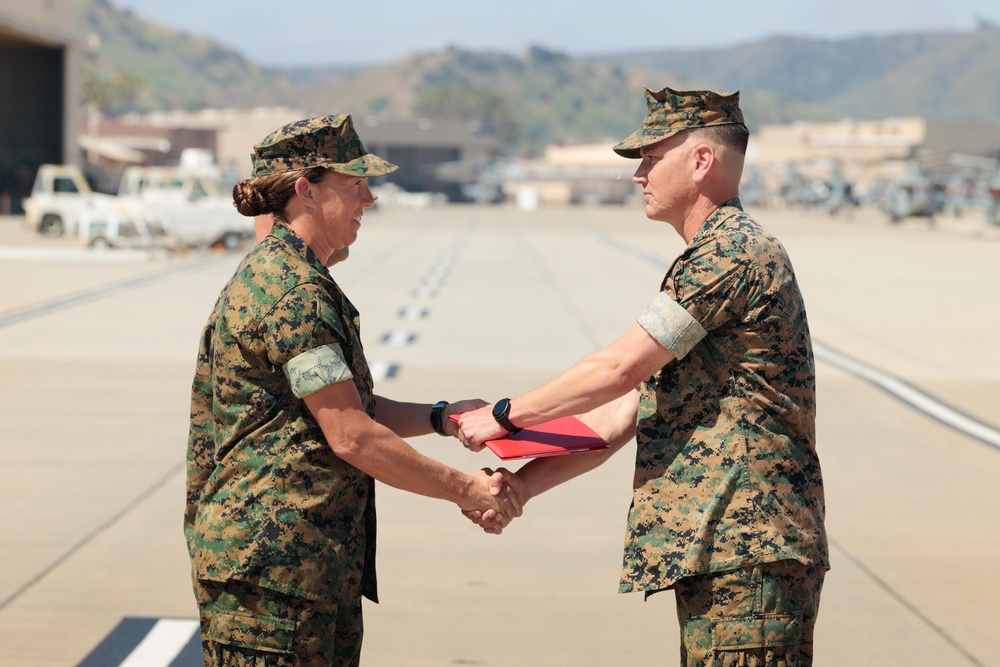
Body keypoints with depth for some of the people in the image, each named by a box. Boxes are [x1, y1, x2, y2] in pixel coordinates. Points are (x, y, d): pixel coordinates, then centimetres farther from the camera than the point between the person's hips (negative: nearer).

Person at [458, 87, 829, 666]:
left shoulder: (731, 251, -12)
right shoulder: (716, 256, 22)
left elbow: (620, 368, -14)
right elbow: (625, 413, 19)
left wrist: (506, 415, -2)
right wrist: (523, 483, 12)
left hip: (747, 554, -10)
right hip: (715, 553, 10)